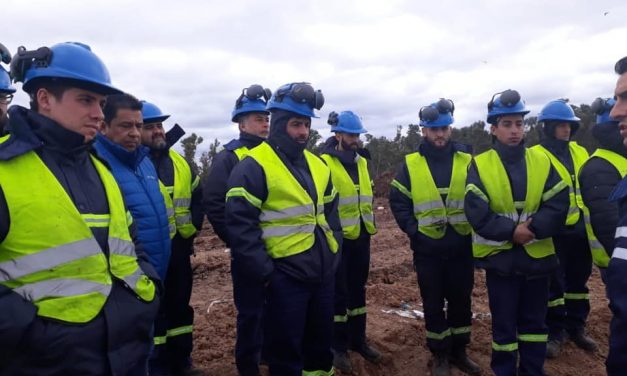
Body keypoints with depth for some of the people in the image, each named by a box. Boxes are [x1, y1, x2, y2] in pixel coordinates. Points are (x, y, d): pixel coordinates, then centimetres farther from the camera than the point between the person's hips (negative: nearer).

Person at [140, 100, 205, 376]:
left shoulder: (180, 163, 10)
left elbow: (198, 197, 18)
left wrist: (193, 226, 9)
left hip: (179, 248, 7)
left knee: (180, 307, 17)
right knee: (153, 311, 5)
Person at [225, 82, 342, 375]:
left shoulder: (317, 165, 10)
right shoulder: (255, 167, -14)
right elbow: (240, 224, -18)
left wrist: (334, 249, 11)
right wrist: (263, 272, -18)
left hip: (323, 271, 7)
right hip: (285, 274, -7)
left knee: (321, 339, 22)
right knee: (285, 350, 8)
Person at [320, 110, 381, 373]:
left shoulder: (362, 161, 11)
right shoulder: (324, 163, -12)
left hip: (362, 236, 7)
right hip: (338, 237, -6)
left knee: (357, 289, 16)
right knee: (339, 292, 4)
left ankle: (358, 340, 30)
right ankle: (338, 346, 18)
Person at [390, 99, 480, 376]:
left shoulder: (467, 161, 3)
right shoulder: (410, 164, -1)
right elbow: (398, 201, 1)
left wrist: (474, 227, -2)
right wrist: (413, 230, -7)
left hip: (461, 246, 2)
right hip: (427, 248, -1)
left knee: (461, 300, 13)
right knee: (433, 303, 9)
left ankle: (459, 351, 32)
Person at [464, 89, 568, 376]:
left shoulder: (541, 161, 2)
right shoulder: (480, 166, -6)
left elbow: (558, 206, -7)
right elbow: (477, 214, -15)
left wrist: (533, 228, -19)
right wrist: (511, 231, -21)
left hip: (537, 255, 3)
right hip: (500, 257, -3)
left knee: (534, 322, 16)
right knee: (504, 324, 10)